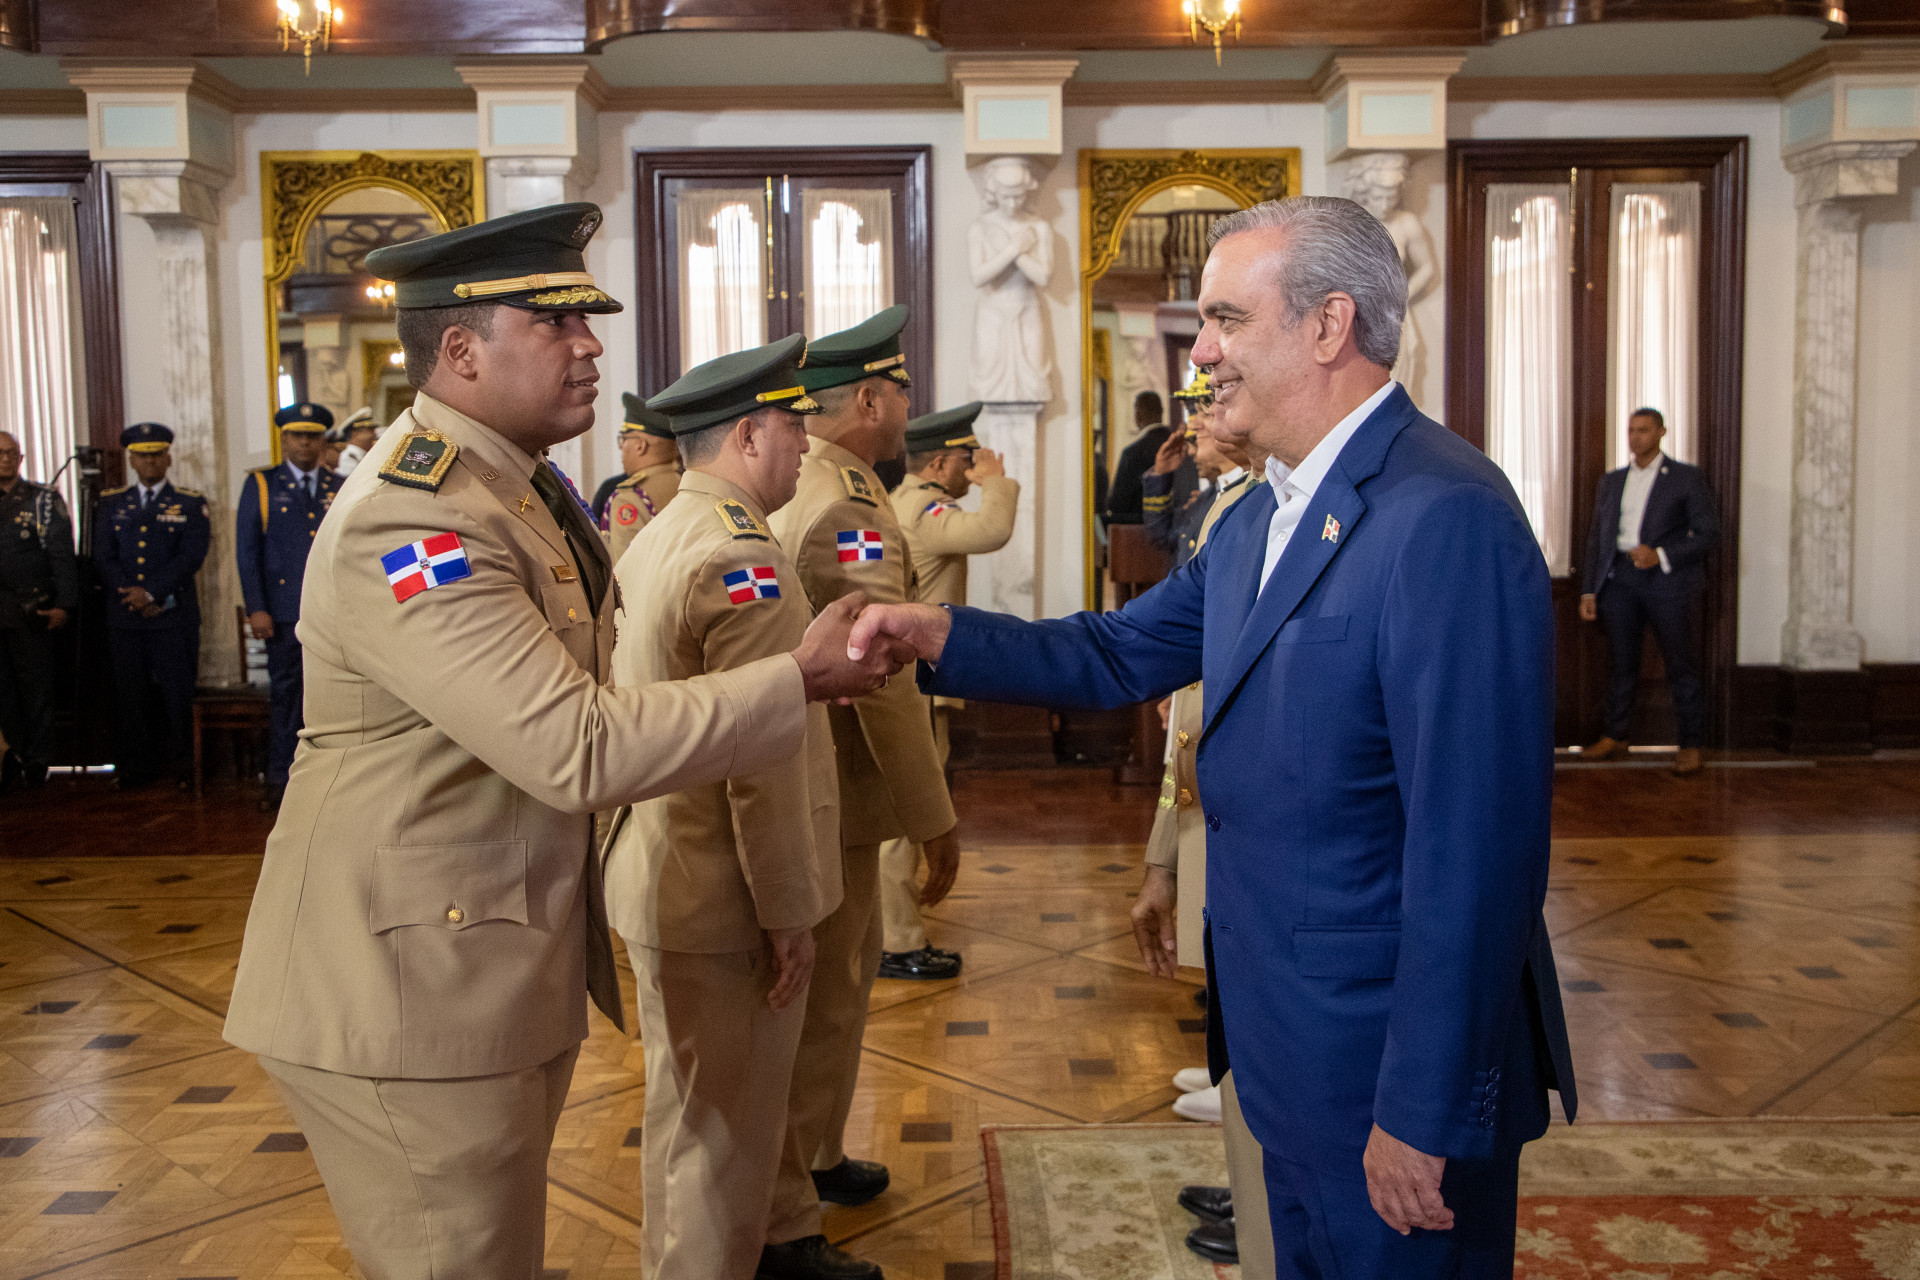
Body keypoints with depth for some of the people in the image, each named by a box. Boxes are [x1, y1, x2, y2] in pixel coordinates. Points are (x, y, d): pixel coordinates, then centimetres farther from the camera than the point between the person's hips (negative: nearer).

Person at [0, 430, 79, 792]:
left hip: (32, 612, -3)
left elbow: (62, 555, -2)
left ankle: (37, 763, 7)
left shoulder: (44, 500, 2)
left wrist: (64, 605, -9)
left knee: (36, 689, 1)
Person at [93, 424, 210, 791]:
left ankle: (181, 767, 6)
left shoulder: (190, 504, 6)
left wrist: (151, 592, -12)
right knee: (129, 692, 4)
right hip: (125, 614, 3)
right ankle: (135, 767, 13)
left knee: (177, 692, -2)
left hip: (175, 613, -3)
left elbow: (192, 556, -5)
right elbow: (103, 556, 7)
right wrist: (130, 594, -8)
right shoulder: (111, 503, 14)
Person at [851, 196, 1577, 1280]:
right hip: (1296, 1045, 9)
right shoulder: (1262, 517, 8)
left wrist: (1423, 1113, -23)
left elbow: (1474, 849, -26)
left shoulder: (1447, 518, -24)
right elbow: (1120, 655, 11)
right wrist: (937, 634, -2)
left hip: (1398, 1064, -9)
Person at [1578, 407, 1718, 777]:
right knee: (1620, 660, 7)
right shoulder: (1611, 481, 17)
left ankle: (1690, 744, 6)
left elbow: (1708, 532, -1)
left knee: (1679, 662, -1)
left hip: (1667, 577, -4)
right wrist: (1589, 590, 9)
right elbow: (1597, 538, 17)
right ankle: (1616, 736, 17)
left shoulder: (1686, 478, 4)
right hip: (1620, 577, 4)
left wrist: (1661, 555, -15)